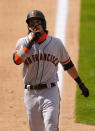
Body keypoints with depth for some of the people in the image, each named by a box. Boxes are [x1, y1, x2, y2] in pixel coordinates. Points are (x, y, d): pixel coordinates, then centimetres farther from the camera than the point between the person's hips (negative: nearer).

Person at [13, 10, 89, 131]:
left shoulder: (56, 43, 4)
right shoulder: (23, 42, 1)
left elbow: (67, 64, 16)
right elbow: (17, 60, -19)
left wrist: (81, 84, 19)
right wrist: (30, 41, -22)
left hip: (50, 93, -1)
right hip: (30, 93, 1)